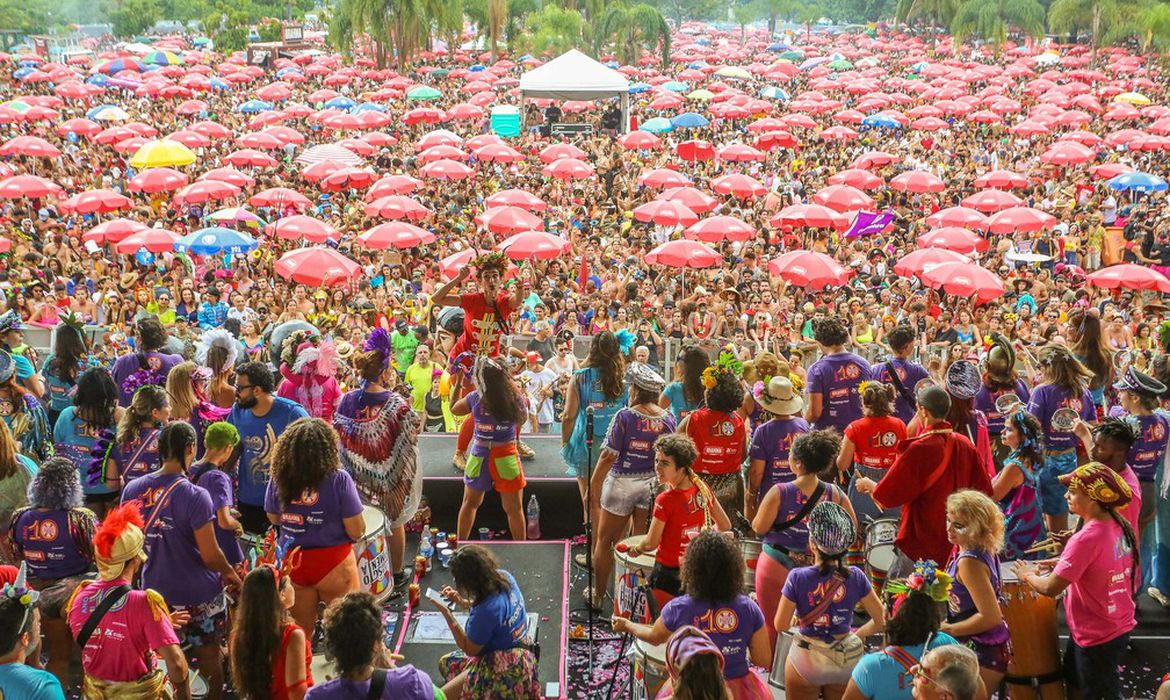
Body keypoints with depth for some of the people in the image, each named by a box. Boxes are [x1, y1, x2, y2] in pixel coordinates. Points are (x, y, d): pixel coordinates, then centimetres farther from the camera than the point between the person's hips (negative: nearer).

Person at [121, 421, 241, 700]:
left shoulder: (132, 490, -6)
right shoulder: (195, 496, -22)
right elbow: (210, 556, -19)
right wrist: (230, 573, 0)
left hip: (155, 590, 5)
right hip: (199, 594, -4)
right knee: (210, 657, 14)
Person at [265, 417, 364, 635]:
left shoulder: (278, 478, -9)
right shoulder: (338, 480, -18)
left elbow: (273, 518, 8)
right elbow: (356, 532, -15)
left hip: (293, 565, 3)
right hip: (334, 566, -3)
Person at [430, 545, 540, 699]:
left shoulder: (485, 611, -34)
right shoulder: (504, 576, -10)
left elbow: (469, 649, -16)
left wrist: (446, 613, -18)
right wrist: (461, 601, -2)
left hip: (504, 669, -9)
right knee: (445, 663, 23)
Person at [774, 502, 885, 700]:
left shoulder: (798, 577, -17)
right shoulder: (856, 577, -10)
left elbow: (780, 626, -12)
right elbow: (880, 621, -4)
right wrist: (857, 635, 11)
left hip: (806, 661, -2)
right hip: (846, 661, 2)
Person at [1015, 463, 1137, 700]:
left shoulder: (1085, 540, -30)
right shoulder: (1121, 526, -4)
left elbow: (1051, 588, -27)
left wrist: (1028, 575, -8)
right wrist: (1064, 561, 6)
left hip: (1097, 638, -8)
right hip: (1120, 628, 8)